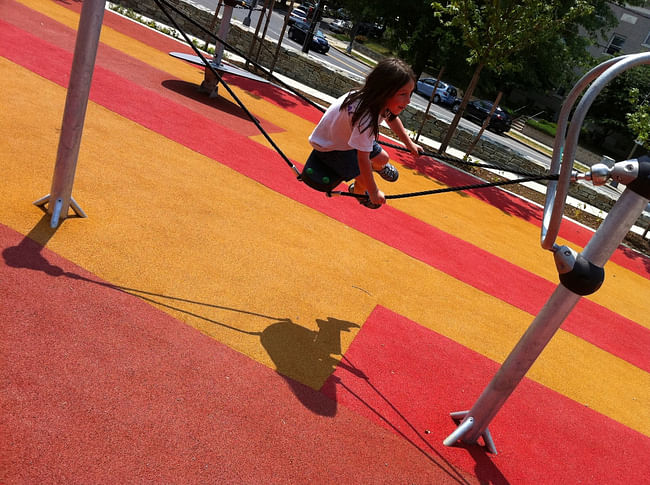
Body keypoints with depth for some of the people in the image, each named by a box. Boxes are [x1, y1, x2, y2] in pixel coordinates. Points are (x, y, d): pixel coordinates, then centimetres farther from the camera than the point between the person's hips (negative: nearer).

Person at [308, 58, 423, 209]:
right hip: (329, 147, -7)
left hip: (350, 135, 8)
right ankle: (357, 191, 27)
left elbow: (392, 118, 6)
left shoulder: (379, 100, -19)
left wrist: (409, 143, 16)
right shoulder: (366, 117, -44)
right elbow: (362, 158, -36)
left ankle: (378, 167, 51)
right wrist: (374, 192, -25)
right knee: (365, 182, -10)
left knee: (383, 158, 14)